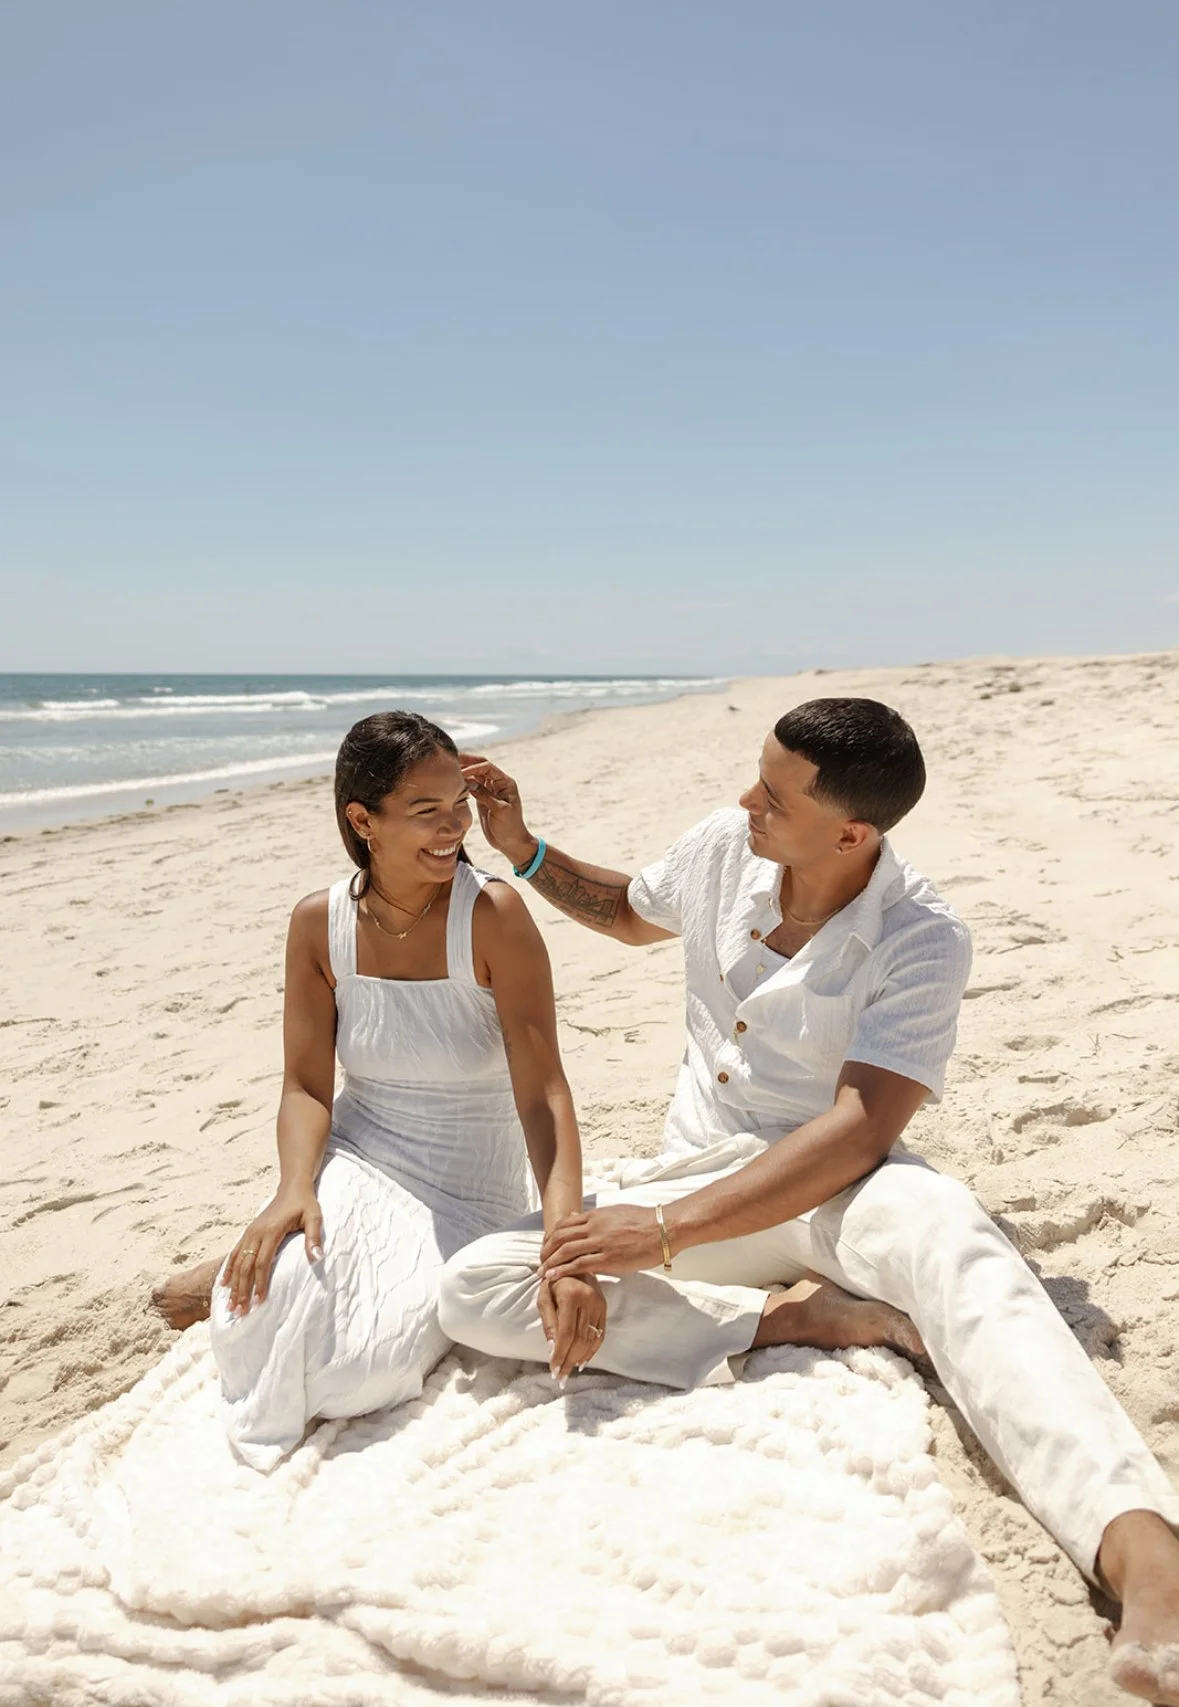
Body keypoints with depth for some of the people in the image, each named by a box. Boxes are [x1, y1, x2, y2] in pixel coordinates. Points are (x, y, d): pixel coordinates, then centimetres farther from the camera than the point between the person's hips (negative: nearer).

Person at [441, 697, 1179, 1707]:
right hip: (700, 1176, 5)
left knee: (948, 1233, -42)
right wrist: (522, 848, 4)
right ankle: (786, 1316, -22)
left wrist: (668, 1231, -31)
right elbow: (629, 914, 19)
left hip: (833, 1185, -4)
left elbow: (858, 1132, -25)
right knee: (473, 1287, -20)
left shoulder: (920, 942, -17)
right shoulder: (723, 846, -4)